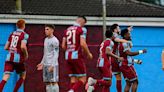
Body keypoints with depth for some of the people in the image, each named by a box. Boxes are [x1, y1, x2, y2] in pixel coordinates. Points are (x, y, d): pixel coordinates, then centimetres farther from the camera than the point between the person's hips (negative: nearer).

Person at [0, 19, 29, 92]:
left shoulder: (12, 34, 14)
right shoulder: (24, 35, -3)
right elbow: (23, 46, -19)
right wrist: (26, 54, -2)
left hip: (9, 57, 4)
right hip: (18, 58, -4)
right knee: (23, 75, 21)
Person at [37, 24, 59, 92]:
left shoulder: (55, 41, -10)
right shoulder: (46, 40, 16)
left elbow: (56, 54, -14)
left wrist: (52, 65, -20)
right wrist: (42, 63, 18)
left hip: (53, 65, -8)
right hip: (46, 65, 8)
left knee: (54, 82, -8)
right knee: (47, 82, 6)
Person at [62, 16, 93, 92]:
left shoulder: (67, 30, 14)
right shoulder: (80, 29, -5)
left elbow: (63, 46, 13)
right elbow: (83, 44, -15)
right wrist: (88, 53, -2)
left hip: (68, 57, 6)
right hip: (77, 56, -6)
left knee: (73, 79, 10)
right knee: (83, 79, -2)